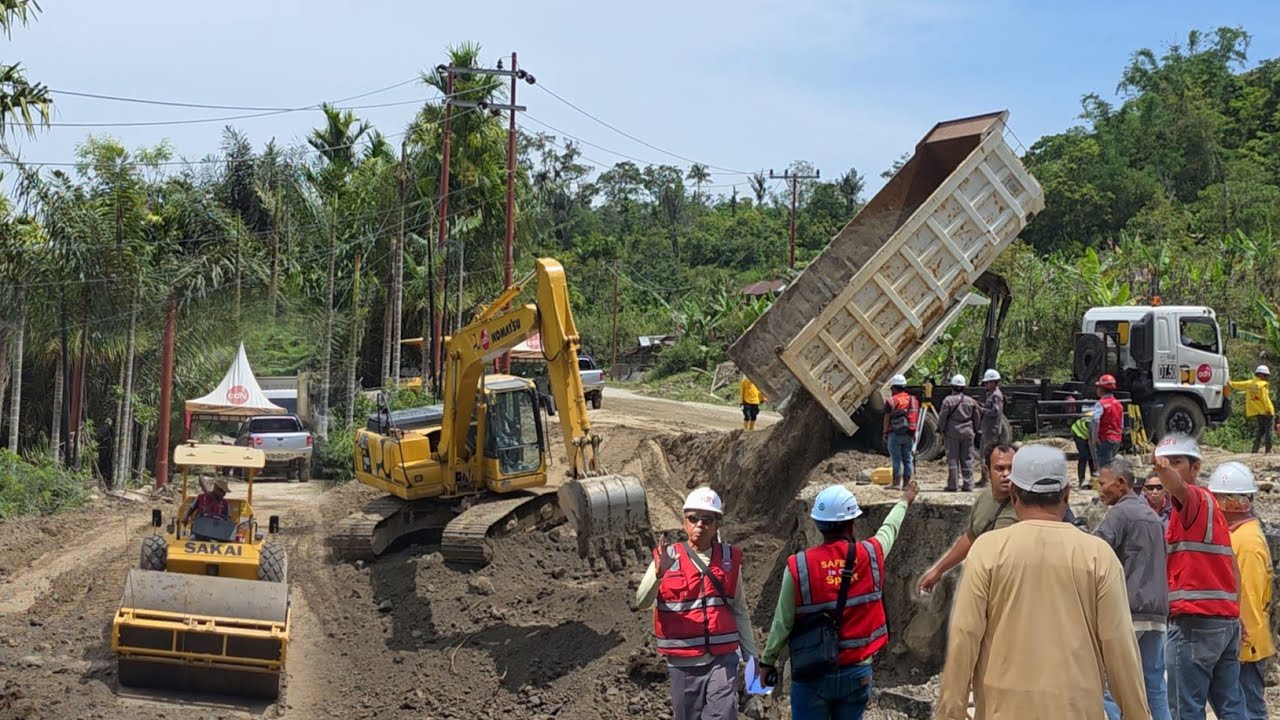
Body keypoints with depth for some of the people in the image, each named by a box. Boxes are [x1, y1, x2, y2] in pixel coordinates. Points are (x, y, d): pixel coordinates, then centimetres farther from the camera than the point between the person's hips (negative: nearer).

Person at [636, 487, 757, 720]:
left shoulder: (730, 559, 7)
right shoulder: (668, 558, -1)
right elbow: (641, 602, -14)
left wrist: (751, 655, 14)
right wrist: (659, 573, -32)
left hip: (722, 659, 1)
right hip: (683, 663, -1)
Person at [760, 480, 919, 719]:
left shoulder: (799, 566, -14)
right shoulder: (871, 555, -7)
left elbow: (783, 622, -7)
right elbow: (890, 528, 17)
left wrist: (767, 660, 9)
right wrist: (904, 502, 38)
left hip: (812, 673, -2)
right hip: (857, 672, 2)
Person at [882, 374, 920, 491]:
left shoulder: (892, 401, -7)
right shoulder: (914, 400, 10)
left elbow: (887, 419, -6)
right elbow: (917, 418, 11)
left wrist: (885, 433, 3)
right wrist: (914, 433, 16)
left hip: (895, 434, -5)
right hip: (909, 435, 5)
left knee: (896, 459, -2)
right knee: (908, 459, 7)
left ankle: (896, 483, -2)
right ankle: (906, 484, 7)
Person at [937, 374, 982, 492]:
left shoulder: (948, 400, -7)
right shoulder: (970, 401, 5)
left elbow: (942, 417, -6)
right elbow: (977, 417, 11)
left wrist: (941, 430, 6)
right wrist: (974, 429, 24)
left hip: (952, 432, -3)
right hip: (967, 432, 3)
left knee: (953, 459, 1)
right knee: (967, 459, 8)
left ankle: (952, 485, 0)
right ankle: (968, 485, 7)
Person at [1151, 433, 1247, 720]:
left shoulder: (1196, 500, -8)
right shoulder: (1208, 504, 20)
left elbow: (1179, 489, -35)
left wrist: (1165, 471, -56)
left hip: (1194, 621, -10)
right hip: (1226, 619, 10)